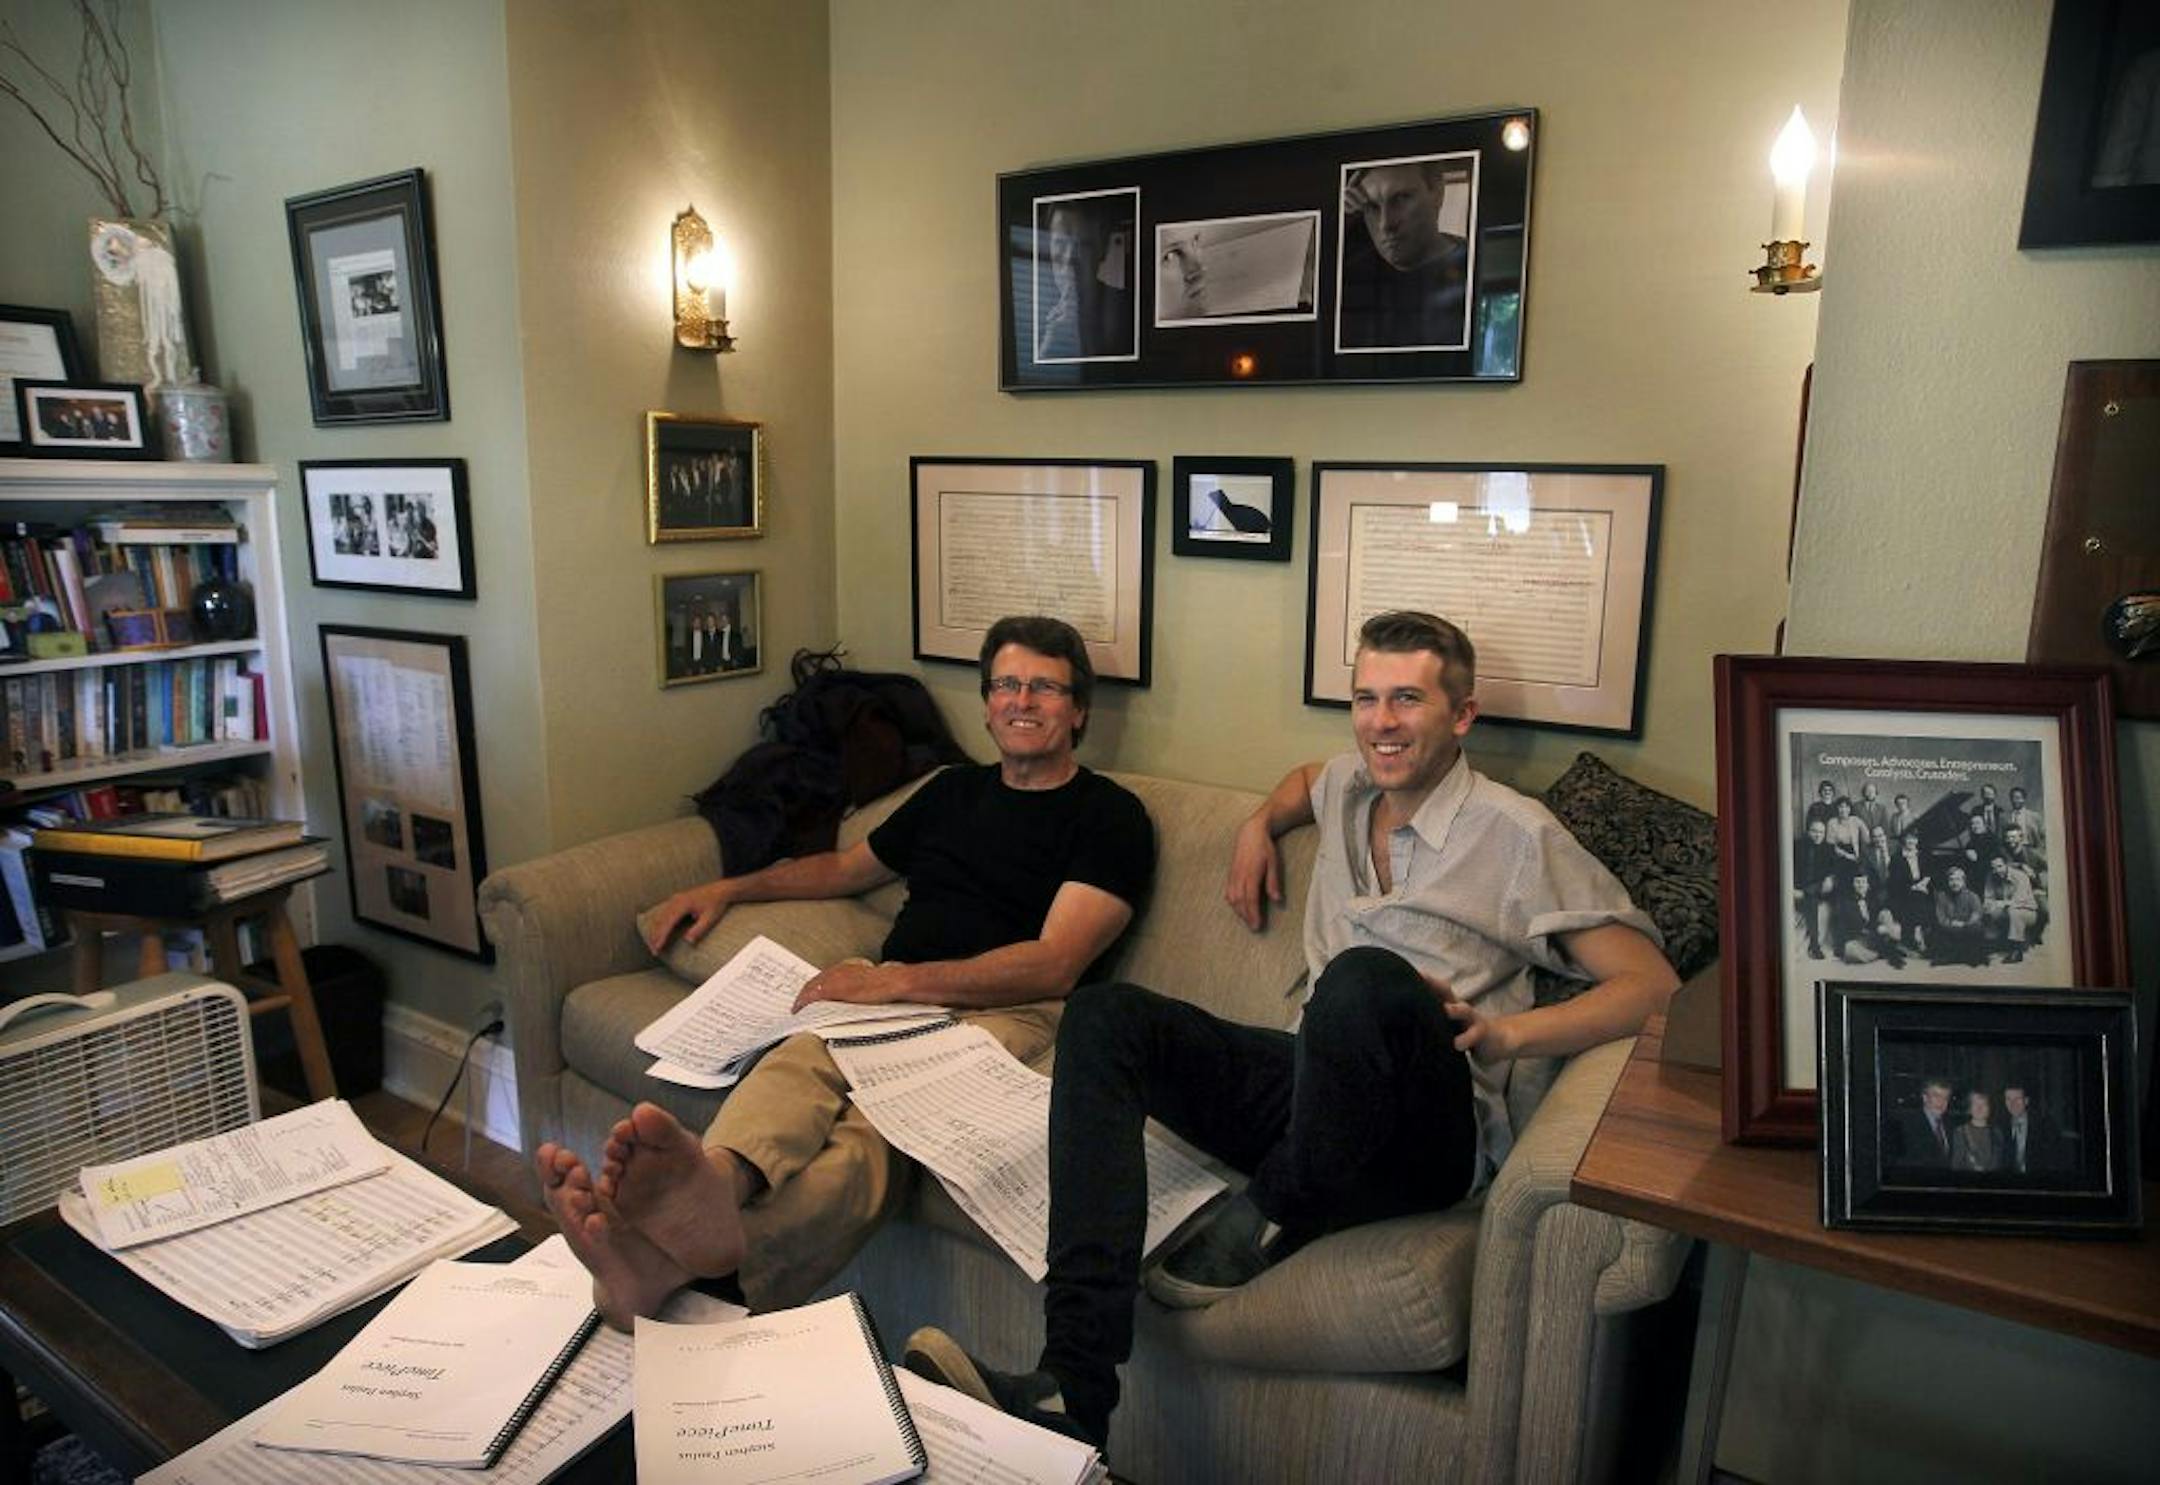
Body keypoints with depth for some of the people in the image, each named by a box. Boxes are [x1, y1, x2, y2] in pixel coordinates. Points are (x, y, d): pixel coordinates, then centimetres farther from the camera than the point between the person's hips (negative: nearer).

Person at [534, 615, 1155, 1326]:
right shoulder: (953, 791, 27)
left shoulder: (1108, 815, 7)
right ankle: (709, 1189, -65)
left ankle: (676, 1257, -65)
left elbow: (1055, 966, -7)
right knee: (798, 1060, -33)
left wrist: (898, 979, -16)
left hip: (1001, 1010, -5)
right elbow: (847, 867, 42)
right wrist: (729, 888, 31)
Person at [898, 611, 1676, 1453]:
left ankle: (1273, 1218, -11)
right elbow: (1304, 780, 42)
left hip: (1429, 1136, -6)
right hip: (1312, 1087, 6)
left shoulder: (1519, 836, -2)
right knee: (1104, 1015, -15)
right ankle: (1072, 1389, -27)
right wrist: (1258, 826, 22)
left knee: (1365, 976, -39)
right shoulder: (1348, 790, 16)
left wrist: (1503, 1036, -19)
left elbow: (1653, 983, -7)